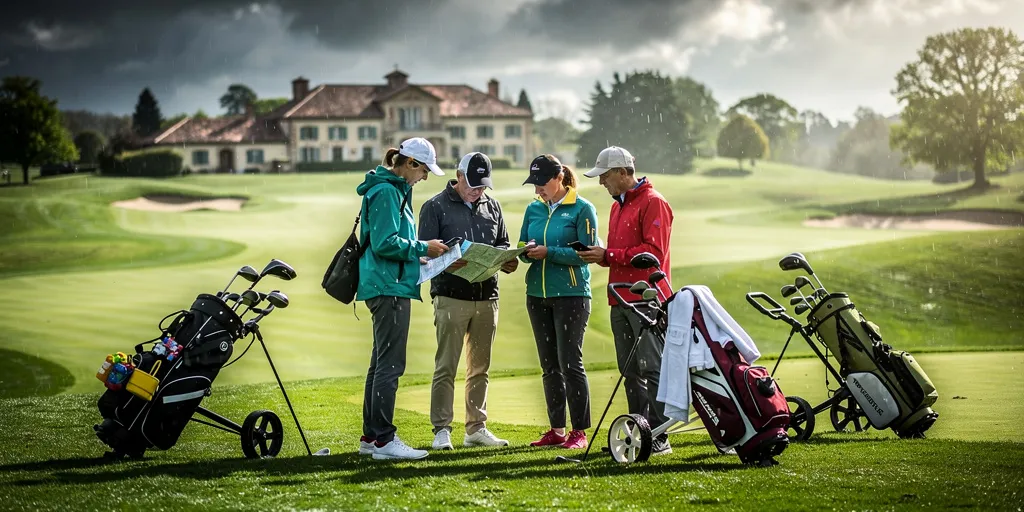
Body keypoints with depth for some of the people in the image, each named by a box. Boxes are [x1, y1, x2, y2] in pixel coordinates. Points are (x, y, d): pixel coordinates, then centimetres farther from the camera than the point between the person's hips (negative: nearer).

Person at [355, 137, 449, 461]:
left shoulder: (394, 190, 19)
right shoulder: (386, 192, -13)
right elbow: (385, 243, -20)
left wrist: (421, 251, 12)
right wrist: (423, 248, -12)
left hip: (386, 286, 11)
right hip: (389, 286, -11)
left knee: (381, 363, 13)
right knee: (390, 364, -10)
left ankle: (370, 437, 19)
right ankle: (383, 439, -9)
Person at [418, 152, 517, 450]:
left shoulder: (492, 207, 15)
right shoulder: (435, 207, 0)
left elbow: (503, 244, 21)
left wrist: (506, 260, -2)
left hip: (487, 297, 5)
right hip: (451, 298, -5)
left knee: (480, 367, 10)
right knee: (446, 367, -6)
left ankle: (477, 428, 17)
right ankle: (441, 430, -3)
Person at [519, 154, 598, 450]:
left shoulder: (582, 209, -6)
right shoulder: (533, 209, 12)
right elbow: (522, 246, 13)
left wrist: (548, 252, -20)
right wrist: (527, 252, -11)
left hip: (571, 294, -6)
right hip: (538, 293, 6)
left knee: (570, 363, -7)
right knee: (549, 366, 9)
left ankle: (579, 431, -1)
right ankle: (557, 430, 15)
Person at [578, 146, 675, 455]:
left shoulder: (653, 203, -7)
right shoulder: (617, 206, 22)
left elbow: (654, 252, -16)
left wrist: (607, 255, -15)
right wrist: (599, 256, 5)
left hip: (647, 299, -9)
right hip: (620, 300, 9)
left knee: (652, 369, -9)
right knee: (630, 371, 9)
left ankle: (660, 437, -8)